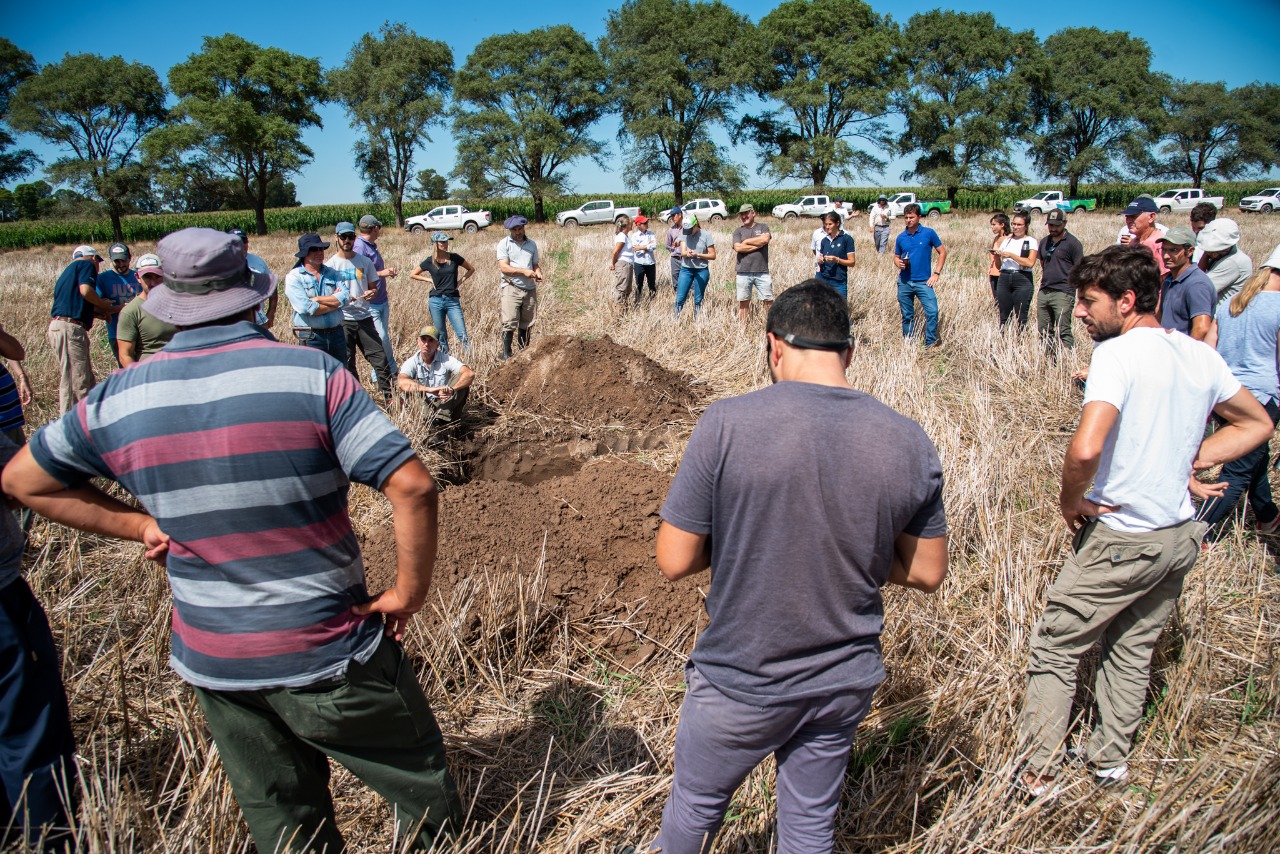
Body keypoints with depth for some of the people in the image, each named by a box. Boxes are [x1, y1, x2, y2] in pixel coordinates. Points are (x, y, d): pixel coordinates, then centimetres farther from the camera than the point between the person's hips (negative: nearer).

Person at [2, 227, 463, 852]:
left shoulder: (116, 399, -4)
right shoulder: (312, 375, -16)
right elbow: (412, 486, -22)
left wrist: (137, 525, 7)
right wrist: (408, 592, -10)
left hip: (213, 666, 5)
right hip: (330, 659, -4)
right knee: (422, 786, 18)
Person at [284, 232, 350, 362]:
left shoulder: (332, 273, 10)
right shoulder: (294, 277, -4)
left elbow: (345, 296, -7)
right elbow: (306, 309, -16)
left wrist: (316, 299, -13)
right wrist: (334, 301, -6)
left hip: (337, 334, 4)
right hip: (311, 338, -4)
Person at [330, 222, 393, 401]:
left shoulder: (364, 262, 8)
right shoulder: (330, 264, -1)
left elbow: (373, 287, 15)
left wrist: (372, 293, -10)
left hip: (364, 318, 2)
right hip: (342, 320, -2)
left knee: (380, 358, -1)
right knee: (346, 363, 4)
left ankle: (388, 396, 9)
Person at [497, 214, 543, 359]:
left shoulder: (531, 244, 15)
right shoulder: (504, 244, 0)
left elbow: (536, 264, 21)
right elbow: (503, 267, -9)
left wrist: (538, 273, -3)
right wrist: (524, 271, -18)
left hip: (530, 288, 4)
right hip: (511, 288, -4)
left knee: (526, 323, 7)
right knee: (510, 323, -9)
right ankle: (506, 354, -4)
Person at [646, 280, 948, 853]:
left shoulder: (726, 424, -21)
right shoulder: (909, 441, -10)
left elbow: (674, 562, -16)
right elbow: (926, 572, 0)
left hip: (741, 685, -3)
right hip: (845, 683, 3)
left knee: (696, 805, 24)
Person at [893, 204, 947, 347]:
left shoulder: (929, 233, -2)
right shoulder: (901, 237, 6)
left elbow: (942, 252, 3)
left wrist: (936, 273, -4)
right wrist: (899, 263, -7)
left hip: (923, 281, -3)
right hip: (904, 282, 3)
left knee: (932, 311, -16)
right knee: (907, 315, 9)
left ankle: (930, 344, -6)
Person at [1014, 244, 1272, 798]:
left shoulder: (1118, 354, -20)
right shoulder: (1201, 356, 3)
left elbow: (1085, 449, -34)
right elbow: (1257, 424, 17)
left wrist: (1070, 501, -16)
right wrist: (1187, 462, 9)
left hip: (1120, 539, -7)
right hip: (1180, 534, 8)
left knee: (1055, 650, 6)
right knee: (1133, 648, 22)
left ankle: (1036, 777, 13)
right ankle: (1111, 761, 35)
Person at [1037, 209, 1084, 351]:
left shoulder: (1072, 243, -3)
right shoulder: (1044, 242, 16)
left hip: (1063, 293, -7)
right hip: (1044, 292, 7)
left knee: (1063, 331, -10)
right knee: (1044, 330, 9)